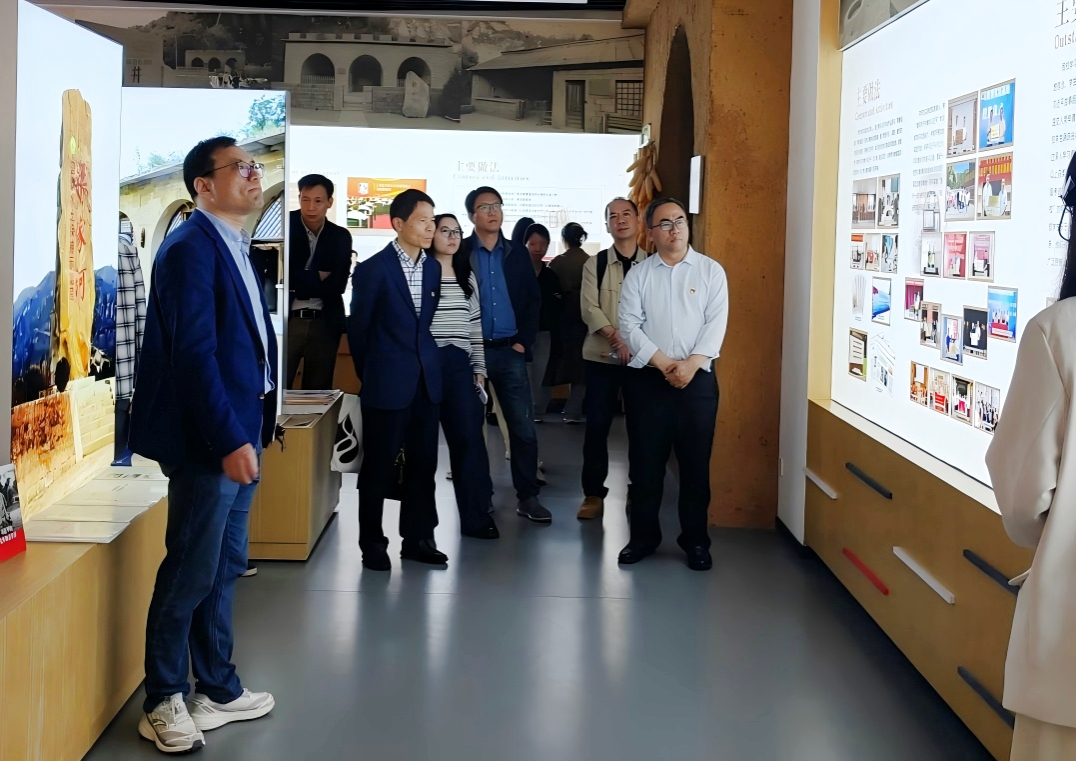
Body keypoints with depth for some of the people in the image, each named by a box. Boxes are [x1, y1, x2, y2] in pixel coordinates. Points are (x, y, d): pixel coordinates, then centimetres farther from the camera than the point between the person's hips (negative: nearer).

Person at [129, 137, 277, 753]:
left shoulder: (236, 248, 14)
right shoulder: (192, 247, -14)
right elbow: (194, 352, -20)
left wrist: (252, 432, 12)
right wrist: (230, 440, -21)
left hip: (240, 436, 9)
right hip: (208, 443, -9)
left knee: (225, 568, 16)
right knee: (191, 573, 0)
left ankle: (220, 689, 27)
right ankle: (164, 703, 13)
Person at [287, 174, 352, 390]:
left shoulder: (340, 237, 7)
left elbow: (337, 285, -2)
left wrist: (300, 282, -11)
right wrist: (317, 278, -10)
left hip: (325, 324, 3)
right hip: (286, 321, -3)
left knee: (318, 392, 9)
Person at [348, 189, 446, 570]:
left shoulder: (433, 268, 7)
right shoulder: (373, 270, -9)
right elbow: (358, 328, -1)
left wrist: (425, 363, 12)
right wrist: (370, 374, 7)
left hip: (426, 382, 5)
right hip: (388, 384, -5)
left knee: (423, 464, 10)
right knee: (379, 467, 4)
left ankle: (417, 538, 21)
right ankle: (372, 543, 16)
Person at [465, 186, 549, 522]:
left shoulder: (518, 255, 9)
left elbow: (533, 301, 9)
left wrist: (524, 341, -1)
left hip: (510, 351, 2)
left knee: (523, 426, 0)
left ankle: (527, 496, 8)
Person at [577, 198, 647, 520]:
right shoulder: (595, 264, 5)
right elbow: (589, 307, -5)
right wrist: (616, 338, -19)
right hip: (601, 356, 0)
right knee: (596, 426, 1)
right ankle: (593, 493, 11)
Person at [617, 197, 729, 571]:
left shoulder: (711, 271, 4)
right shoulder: (638, 274, 6)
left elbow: (716, 324, -4)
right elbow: (630, 326, -3)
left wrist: (690, 365, -16)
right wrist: (664, 363, -14)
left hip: (697, 379, -1)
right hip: (647, 379, 1)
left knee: (696, 463, 3)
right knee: (645, 462, 5)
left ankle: (695, 540, 14)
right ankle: (643, 535, 18)